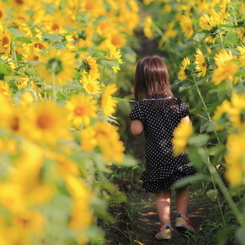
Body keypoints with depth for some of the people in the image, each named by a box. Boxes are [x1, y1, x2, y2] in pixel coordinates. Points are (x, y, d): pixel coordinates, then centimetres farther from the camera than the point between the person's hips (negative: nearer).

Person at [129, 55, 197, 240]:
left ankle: (166, 226, 4)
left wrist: (134, 120, 5)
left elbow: (136, 130, -14)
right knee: (183, 187, 21)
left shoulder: (140, 107, -10)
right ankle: (182, 216, 11)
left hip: (156, 160, -1)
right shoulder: (176, 102, -5)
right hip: (178, 155, 1)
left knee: (162, 194, 10)